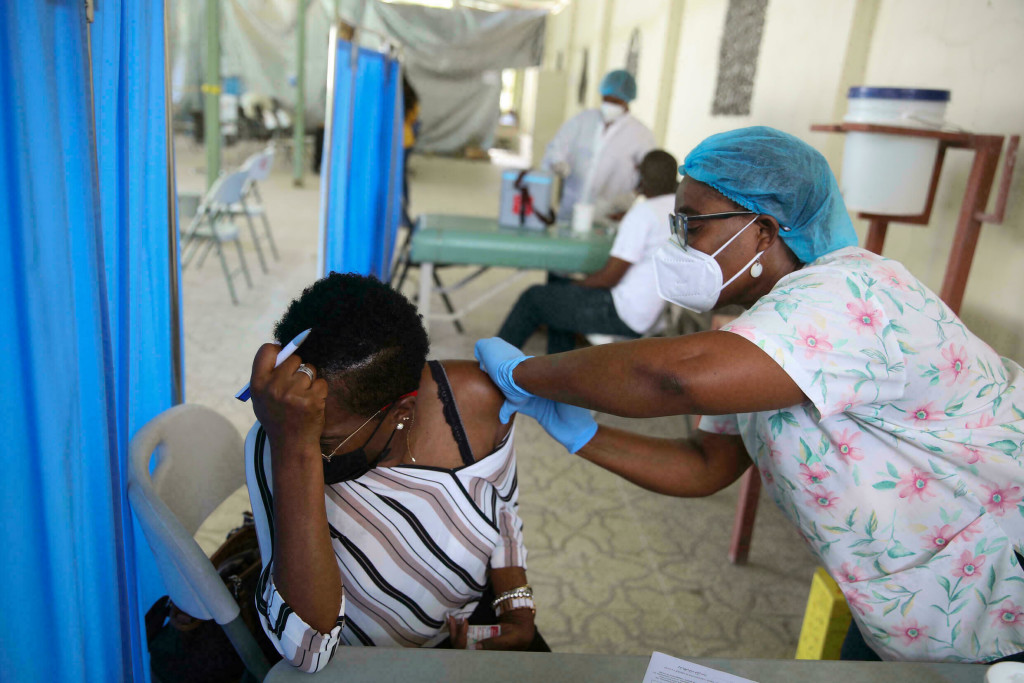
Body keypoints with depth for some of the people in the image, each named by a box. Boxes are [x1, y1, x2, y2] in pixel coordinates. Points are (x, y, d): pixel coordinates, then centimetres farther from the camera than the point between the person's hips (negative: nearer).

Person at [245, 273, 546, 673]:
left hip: (470, 631, 2)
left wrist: (518, 613, -11)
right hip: (352, 663, -1)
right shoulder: (273, 446, -26)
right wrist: (296, 452, -41)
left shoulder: (476, 401, -19)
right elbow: (307, 650, -33)